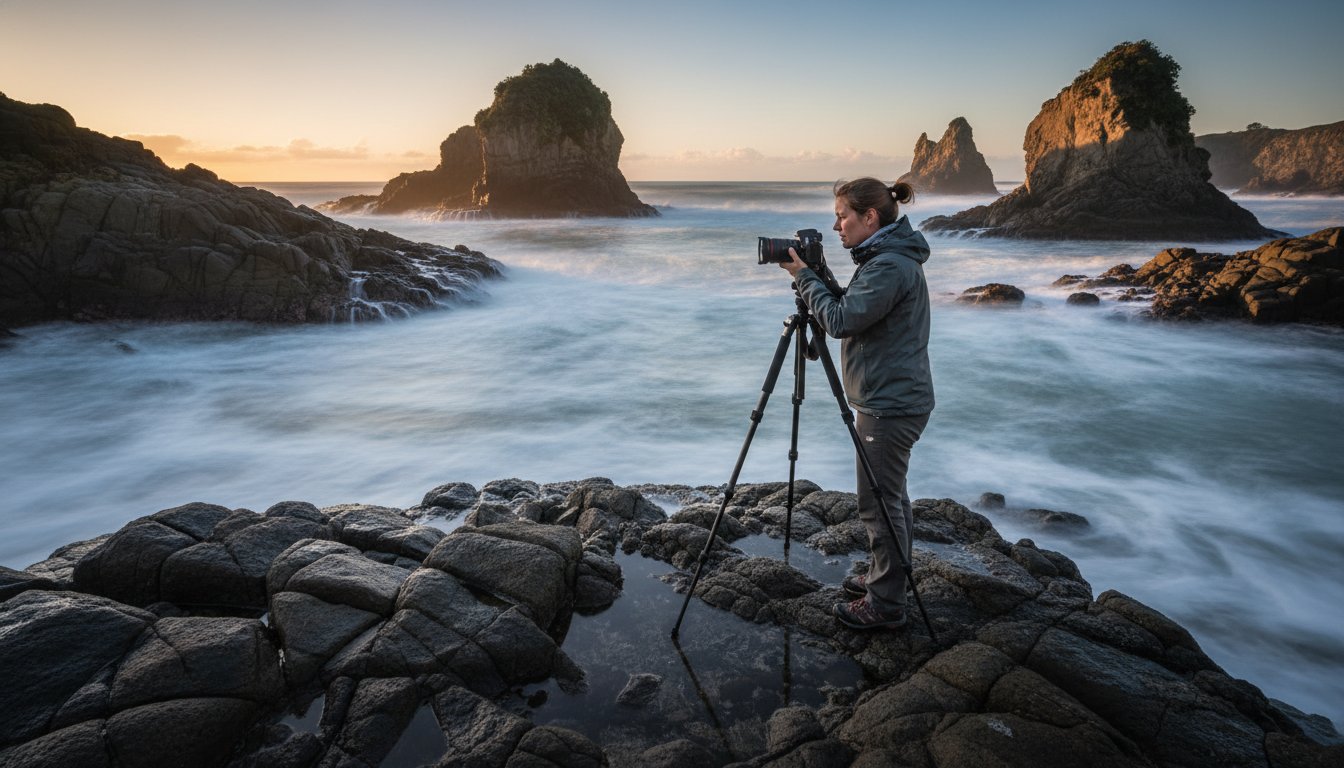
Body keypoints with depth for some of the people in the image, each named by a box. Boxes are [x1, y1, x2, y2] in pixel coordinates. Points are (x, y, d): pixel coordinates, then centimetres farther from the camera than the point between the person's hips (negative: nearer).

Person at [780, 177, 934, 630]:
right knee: (891, 499, 20)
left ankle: (886, 604, 13)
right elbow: (852, 314, 16)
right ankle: (885, 579, 35)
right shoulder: (884, 258, 12)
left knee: (879, 503, 0)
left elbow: (841, 320, -24)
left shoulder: (891, 266, -21)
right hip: (890, 401, 11)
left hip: (891, 406, -11)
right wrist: (816, 278, 3)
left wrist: (805, 277, -14)